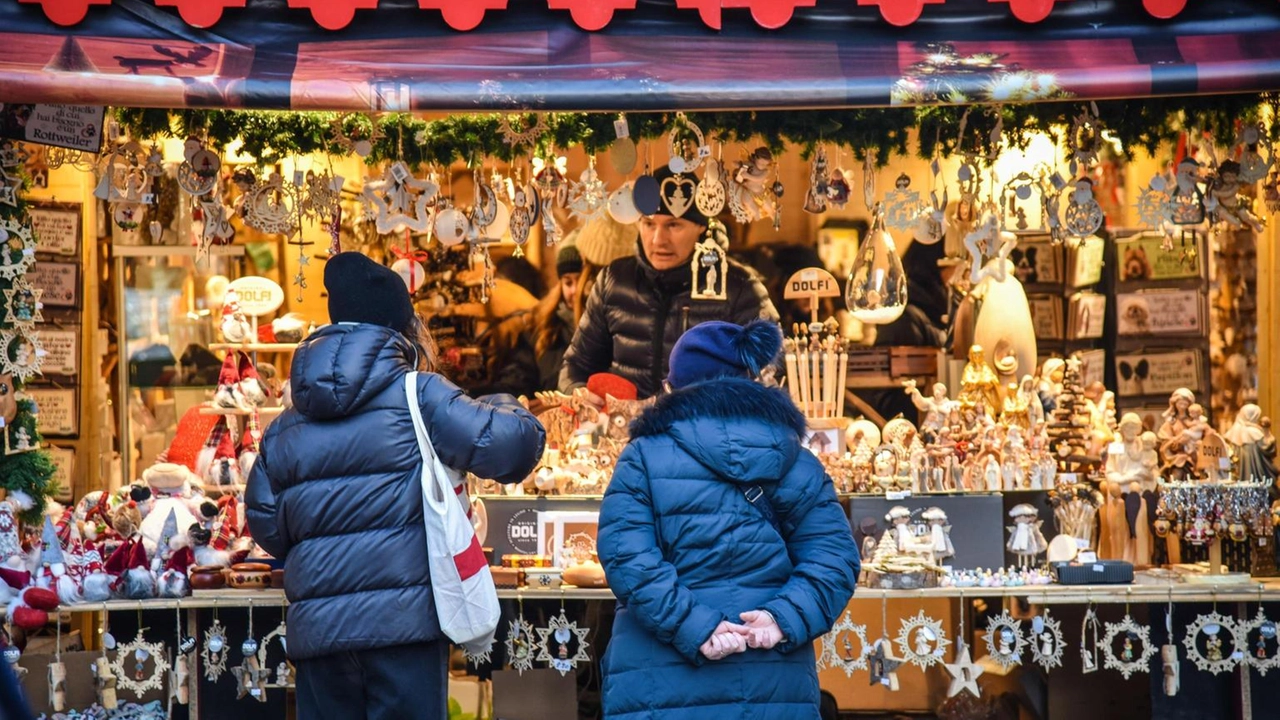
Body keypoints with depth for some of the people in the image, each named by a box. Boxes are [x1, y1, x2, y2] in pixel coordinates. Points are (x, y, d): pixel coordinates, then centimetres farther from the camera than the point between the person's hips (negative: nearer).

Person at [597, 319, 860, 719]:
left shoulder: (644, 457, 2)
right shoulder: (796, 462, 10)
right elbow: (834, 557, 0)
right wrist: (784, 617, -11)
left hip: (663, 687, -2)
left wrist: (692, 626, -15)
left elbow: (626, 556, -11)